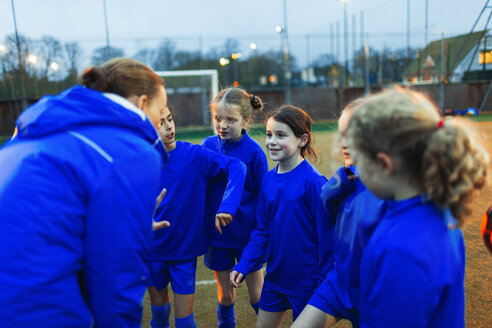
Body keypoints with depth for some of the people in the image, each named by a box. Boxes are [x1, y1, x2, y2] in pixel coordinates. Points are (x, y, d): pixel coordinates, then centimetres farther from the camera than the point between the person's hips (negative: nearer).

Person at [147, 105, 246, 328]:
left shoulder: (193, 154, -14)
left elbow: (236, 166, -24)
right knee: (159, 308, 21)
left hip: (186, 249, -1)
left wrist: (227, 206, -35)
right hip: (152, 250, 2)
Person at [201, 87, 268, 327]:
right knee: (225, 294, 16)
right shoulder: (208, 145, -4)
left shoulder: (253, 152, -12)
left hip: (248, 234, -2)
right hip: (217, 235, 2)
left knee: (257, 295, 10)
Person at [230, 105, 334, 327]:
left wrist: (324, 283, -13)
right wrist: (244, 265, -1)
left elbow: (326, 237, -16)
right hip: (275, 276, 6)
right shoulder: (269, 179, -1)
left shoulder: (313, 182, -20)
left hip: (306, 281, -6)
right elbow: (262, 229, 6)